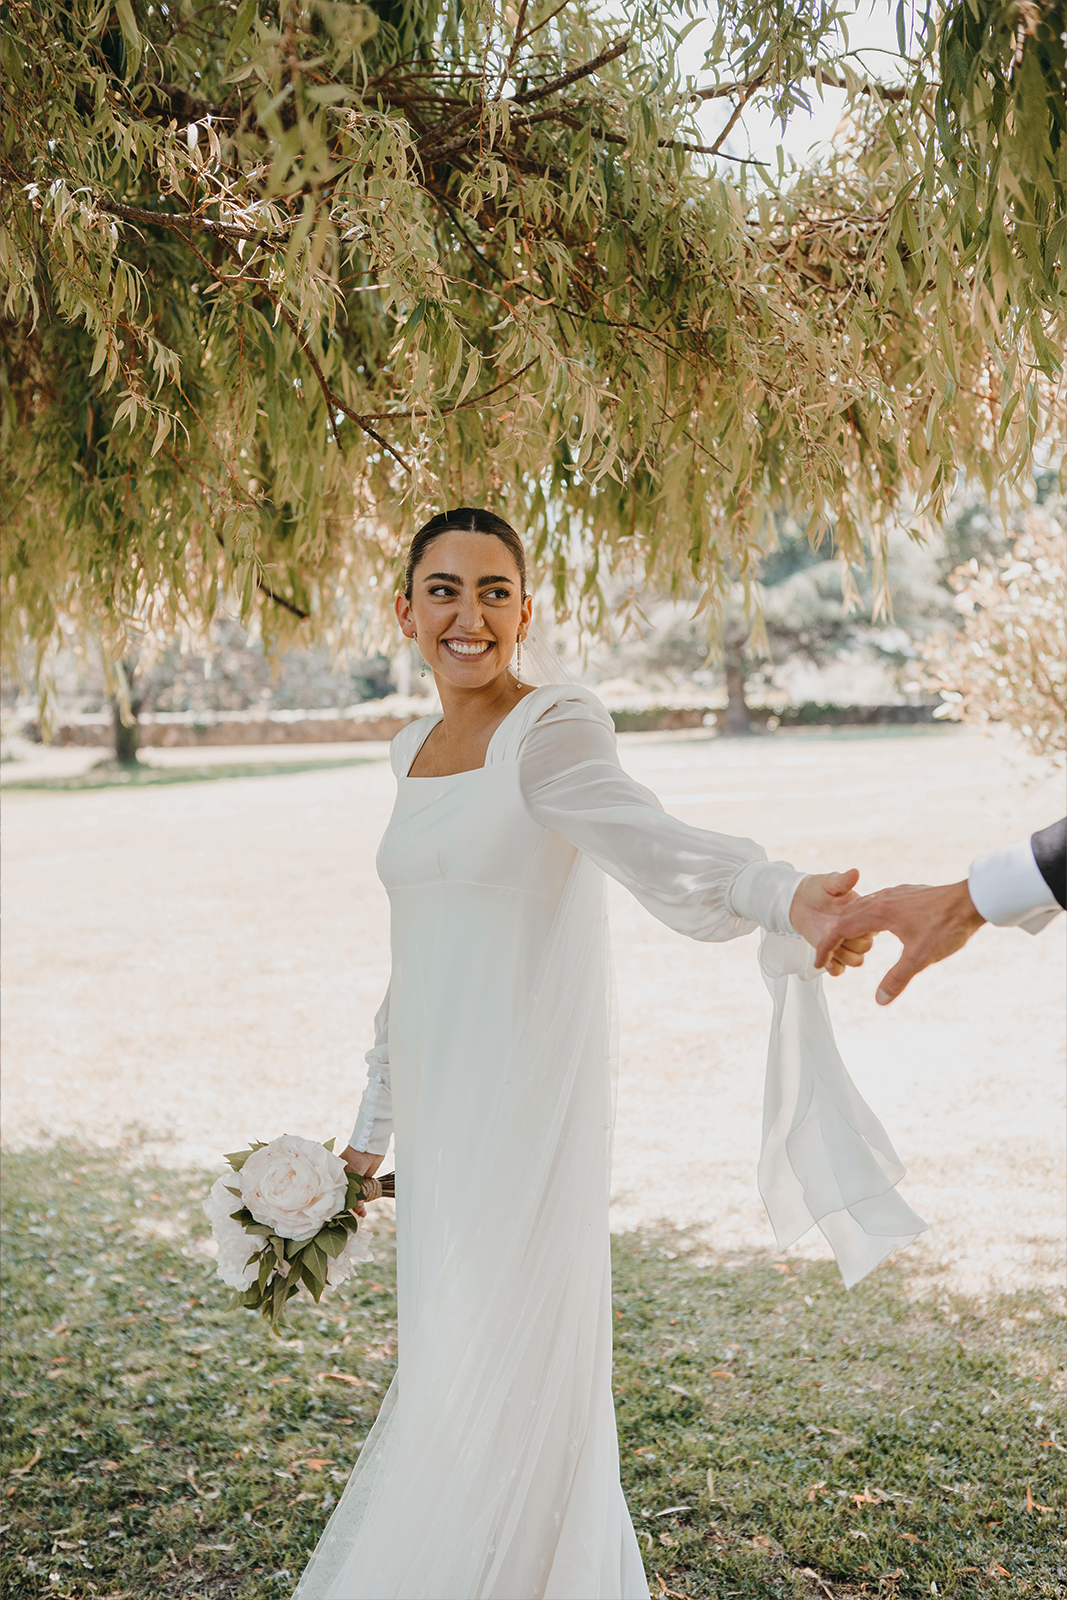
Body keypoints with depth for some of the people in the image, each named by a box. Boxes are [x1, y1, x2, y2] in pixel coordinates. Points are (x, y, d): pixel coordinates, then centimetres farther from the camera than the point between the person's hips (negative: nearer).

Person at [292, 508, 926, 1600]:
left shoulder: (554, 730, -10)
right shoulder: (414, 751, 12)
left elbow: (652, 846, -30)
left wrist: (782, 897, -50)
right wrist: (375, 1126, 21)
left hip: (530, 1103, -7)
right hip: (443, 1114, 8)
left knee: (504, 1377, -1)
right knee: (448, 1374, 16)